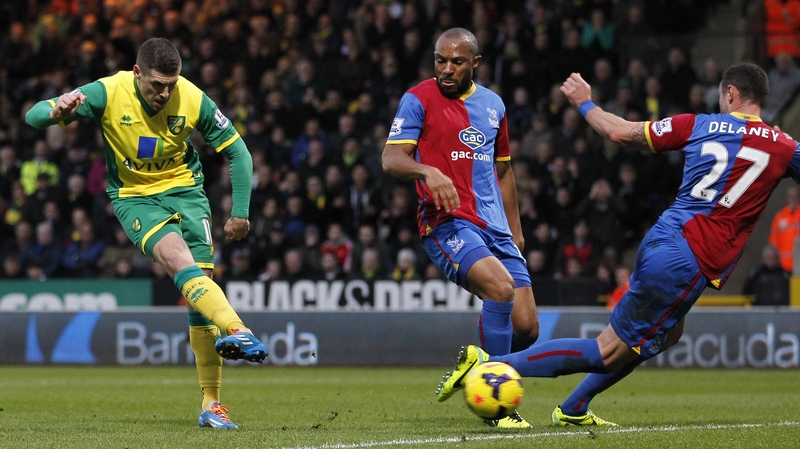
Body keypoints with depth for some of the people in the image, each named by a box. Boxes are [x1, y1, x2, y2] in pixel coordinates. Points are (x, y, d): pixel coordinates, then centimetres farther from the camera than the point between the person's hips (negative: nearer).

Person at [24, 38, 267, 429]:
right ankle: (236, 330, -50)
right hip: (134, 196, -2)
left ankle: (211, 404, -2)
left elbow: (236, 151, 1)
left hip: (185, 191, 2)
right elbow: (34, 117, -17)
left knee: (199, 283, -9)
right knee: (178, 259, -31)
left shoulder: (192, 100, -13)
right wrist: (57, 111, -41)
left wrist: (240, 213, -1)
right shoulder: (108, 93, -16)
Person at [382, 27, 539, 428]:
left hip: (495, 227, 6)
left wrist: (514, 228, 24)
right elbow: (391, 159, -11)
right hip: (447, 225, -6)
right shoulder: (418, 99, -1)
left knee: (526, 327, -2)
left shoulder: (492, 104, 16)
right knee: (501, 286, -31)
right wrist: (429, 172, -31)